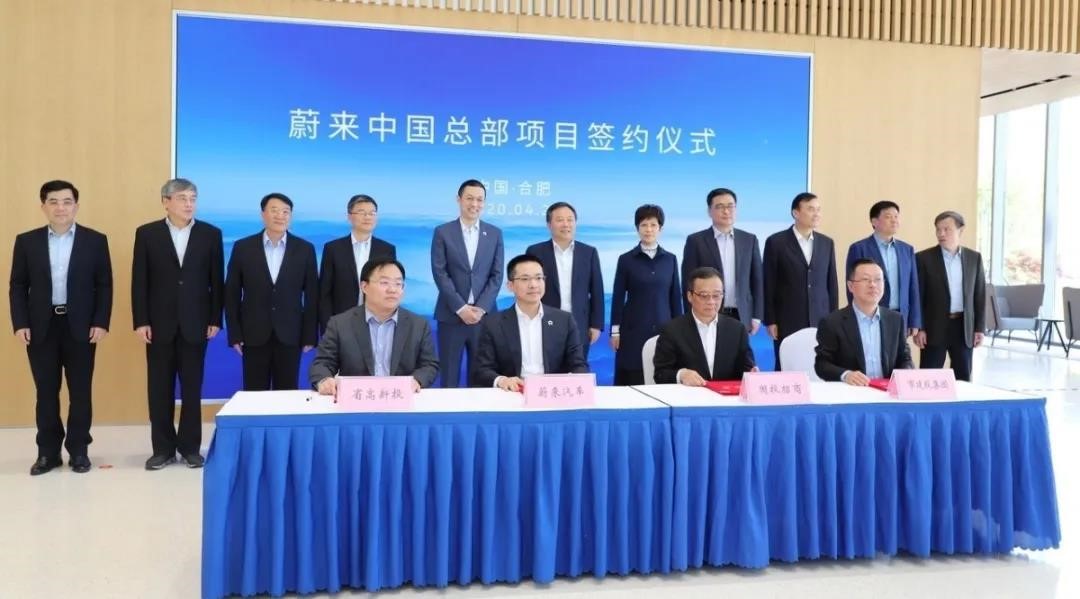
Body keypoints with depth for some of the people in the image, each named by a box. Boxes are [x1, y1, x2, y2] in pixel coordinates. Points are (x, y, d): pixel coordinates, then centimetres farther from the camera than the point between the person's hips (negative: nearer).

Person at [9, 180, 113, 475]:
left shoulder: (95, 240, 2)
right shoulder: (27, 241, 5)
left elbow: (104, 285, 1)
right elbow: (18, 286, 6)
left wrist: (101, 323, -7)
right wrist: (20, 324, -4)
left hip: (80, 326, -1)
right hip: (41, 327, 1)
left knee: (80, 391, 4)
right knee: (46, 392, 7)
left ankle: (78, 450, 15)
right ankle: (48, 452, 17)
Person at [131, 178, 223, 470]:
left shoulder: (210, 234, 3)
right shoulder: (147, 233, 2)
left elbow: (217, 280, 2)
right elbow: (139, 281, 0)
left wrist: (215, 319, -2)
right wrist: (140, 321, -6)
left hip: (195, 323, 0)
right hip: (160, 323, 0)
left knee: (192, 388, 6)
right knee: (159, 389, 5)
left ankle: (190, 446, 16)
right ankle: (163, 448, 15)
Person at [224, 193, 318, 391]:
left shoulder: (305, 249, 2)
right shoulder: (243, 247, 2)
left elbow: (312, 295, 3)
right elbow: (231, 294, 4)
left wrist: (310, 336, 0)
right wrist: (234, 334, -2)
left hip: (290, 336, 0)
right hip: (254, 335, 0)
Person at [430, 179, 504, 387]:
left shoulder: (495, 233, 9)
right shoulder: (443, 232, 2)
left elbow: (497, 275, 4)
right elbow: (440, 273, -4)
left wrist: (481, 308, -8)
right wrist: (461, 308, -12)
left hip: (484, 315, 2)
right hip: (451, 315, -1)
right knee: (449, 376, 2)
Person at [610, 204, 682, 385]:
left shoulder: (670, 259, 6)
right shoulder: (626, 259, 0)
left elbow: (675, 296, 9)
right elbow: (618, 297, 0)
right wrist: (615, 330, -3)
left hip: (663, 328, 2)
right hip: (634, 330, -2)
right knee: (633, 382, -2)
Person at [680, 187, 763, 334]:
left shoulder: (749, 240, 8)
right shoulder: (696, 241, -1)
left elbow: (757, 280, 9)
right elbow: (689, 283, -2)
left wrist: (756, 316, 3)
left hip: (741, 317, 3)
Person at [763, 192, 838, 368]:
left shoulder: (826, 243, 9)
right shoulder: (776, 242, -3)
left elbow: (831, 283, 12)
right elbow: (768, 285, -3)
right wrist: (770, 321, -6)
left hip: (820, 322, 3)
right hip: (788, 322, -3)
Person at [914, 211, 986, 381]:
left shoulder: (974, 257, 6)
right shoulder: (924, 258, -3)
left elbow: (980, 294, 8)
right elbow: (917, 296, -4)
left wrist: (980, 328, 3)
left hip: (964, 327, 3)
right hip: (934, 327, -3)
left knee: (963, 378, 8)